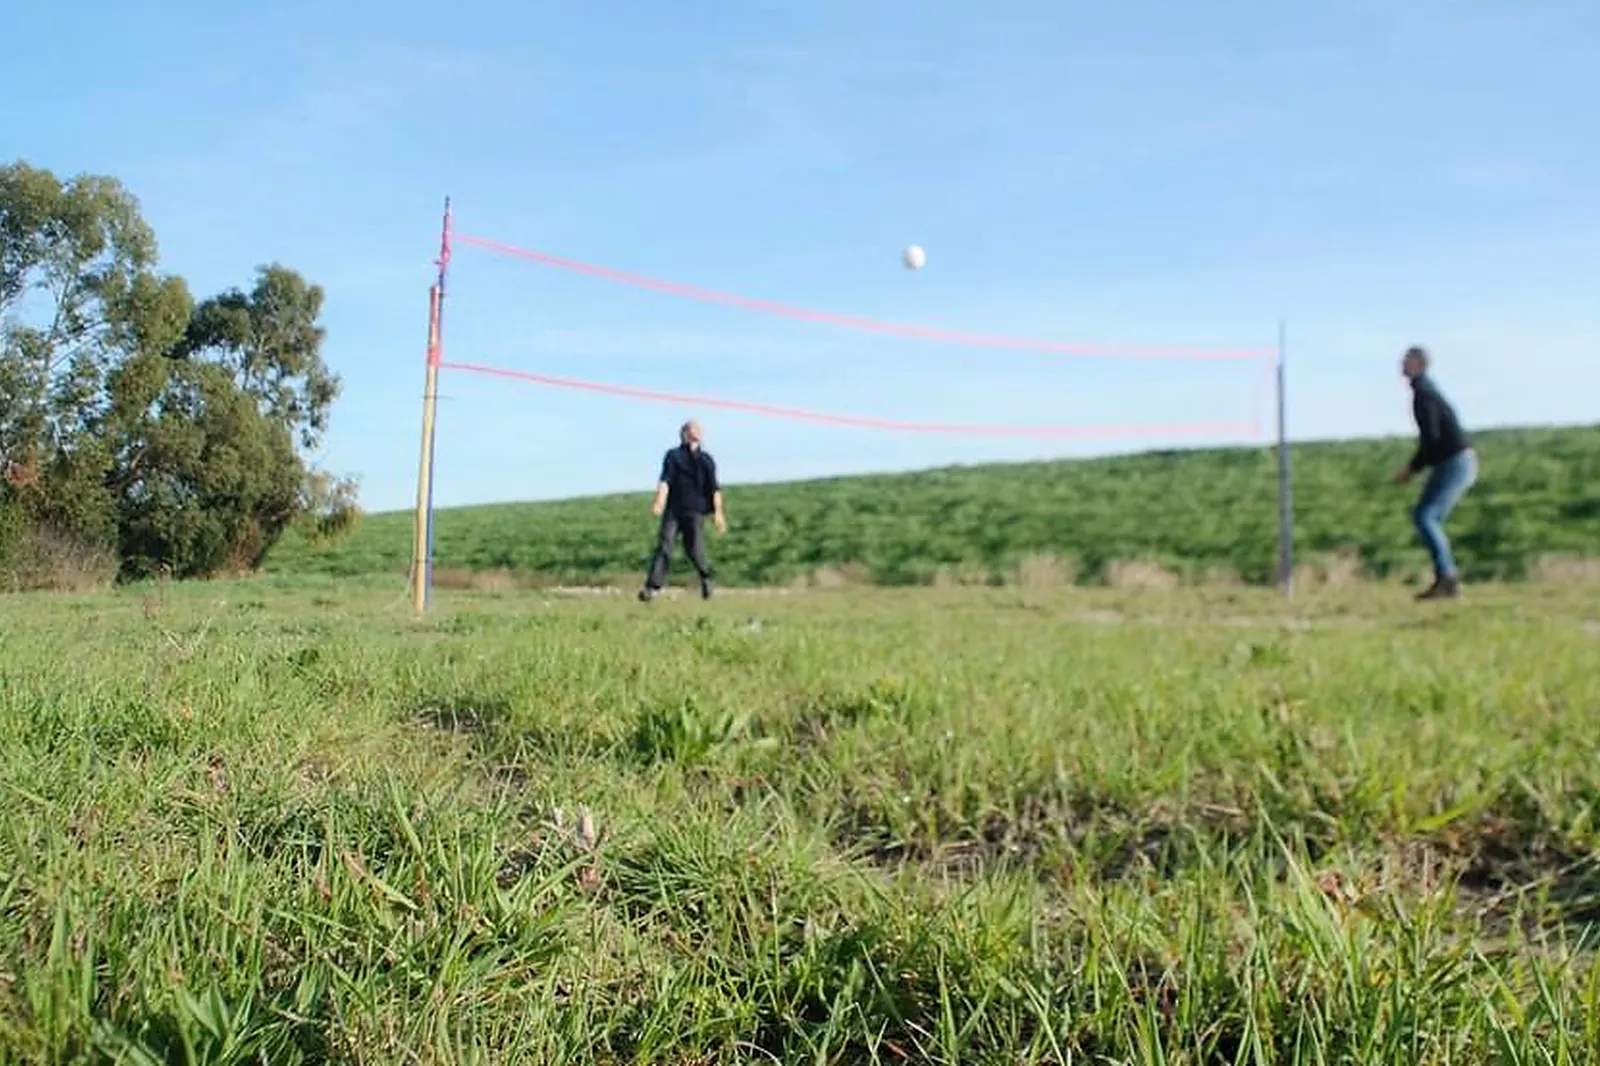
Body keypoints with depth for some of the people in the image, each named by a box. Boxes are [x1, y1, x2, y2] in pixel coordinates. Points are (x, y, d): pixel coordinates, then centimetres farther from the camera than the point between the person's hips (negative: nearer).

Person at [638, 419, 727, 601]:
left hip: (695, 511, 1)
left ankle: (706, 577, 22)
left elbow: (714, 488, 6)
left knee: (694, 550, -8)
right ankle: (652, 588, -17)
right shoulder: (673, 456, 8)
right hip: (673, 509, 0)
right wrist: (660, 500, -21)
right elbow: (665, 480, -4)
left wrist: (718, 512, -5)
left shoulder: (706, 460, 12)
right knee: (664, 547, -12)